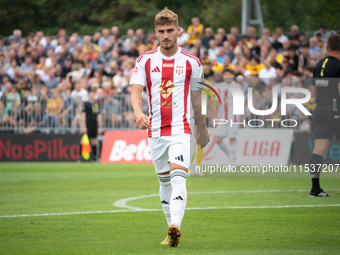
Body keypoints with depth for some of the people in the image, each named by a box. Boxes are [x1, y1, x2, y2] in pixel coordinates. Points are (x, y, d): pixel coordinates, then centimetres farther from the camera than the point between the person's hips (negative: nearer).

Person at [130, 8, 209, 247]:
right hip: (155, 129, 3)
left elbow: (197, 98, 12)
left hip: (181, 128, -3)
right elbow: (136, 91, -4)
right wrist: (138, 112, -26)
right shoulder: (145, 60, 4)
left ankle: (175, 226, -34)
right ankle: (172, 231, 23)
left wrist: (203, 129, 19)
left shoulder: (191, 62, 2)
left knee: (178, 177, -20)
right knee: (164, 181, 12)